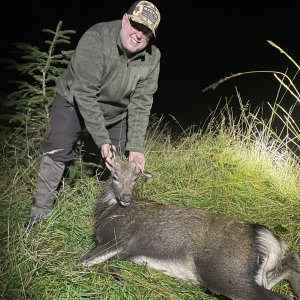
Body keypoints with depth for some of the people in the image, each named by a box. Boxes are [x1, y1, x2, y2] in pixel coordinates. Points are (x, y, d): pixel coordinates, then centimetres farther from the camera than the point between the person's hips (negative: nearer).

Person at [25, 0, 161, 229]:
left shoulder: (152, 58, -21)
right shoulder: (95, 39, -33)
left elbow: (141, 104, -20)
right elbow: (84, 94, -34)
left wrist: (136, 147, -29)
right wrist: (102, 141, -37)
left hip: (116, 112, 4)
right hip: (74, 101, -3)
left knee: (124, 160, 4)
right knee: (57, 152, -11)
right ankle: (41, 210, 3)